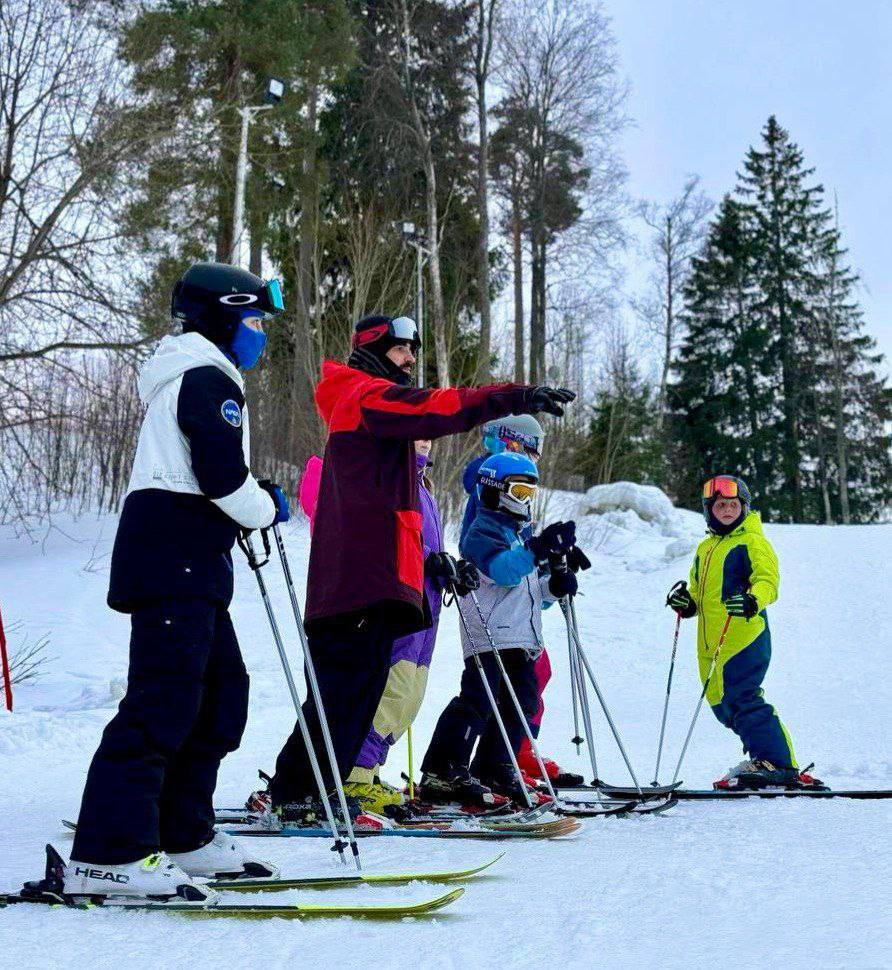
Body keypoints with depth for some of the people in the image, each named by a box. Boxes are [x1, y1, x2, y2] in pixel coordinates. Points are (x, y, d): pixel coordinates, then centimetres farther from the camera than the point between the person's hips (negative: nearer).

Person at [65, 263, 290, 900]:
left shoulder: (185, 379, 26)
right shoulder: (206, 378, -7)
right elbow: (221, 473, -17)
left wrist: (255, 497, 14)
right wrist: (267, 508, 0)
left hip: (185, 563, 11)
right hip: (176, 560, -11)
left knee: (222, 692, 13)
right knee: (165, 697, -16)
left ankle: (183, 836, 16)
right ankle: (108, 853, -20)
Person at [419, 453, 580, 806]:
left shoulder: (521, 535, 26)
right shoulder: (483, 531, -4)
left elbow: (529, 587, 30)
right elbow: (500, 568, -24)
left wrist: (553, 585, 7)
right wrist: (538, 549, -38)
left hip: (521, 637, 10)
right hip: (489, 634, -9)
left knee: (521, 703, 9)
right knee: (478, 701, -17)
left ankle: (493, 769, 19)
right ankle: (441, 772, -17)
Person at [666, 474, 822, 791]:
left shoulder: (752, 541, -2)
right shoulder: (706, 548, 22)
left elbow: (768, 579, -15)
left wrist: (753, 600, -35)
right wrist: (687, 603, 10)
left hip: (743, 635, -8)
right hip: (711, 642, 8)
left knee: (739, 700, -15)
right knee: (721, 704, 10)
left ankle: (777, 765, -10)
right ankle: (765, 758, 22)